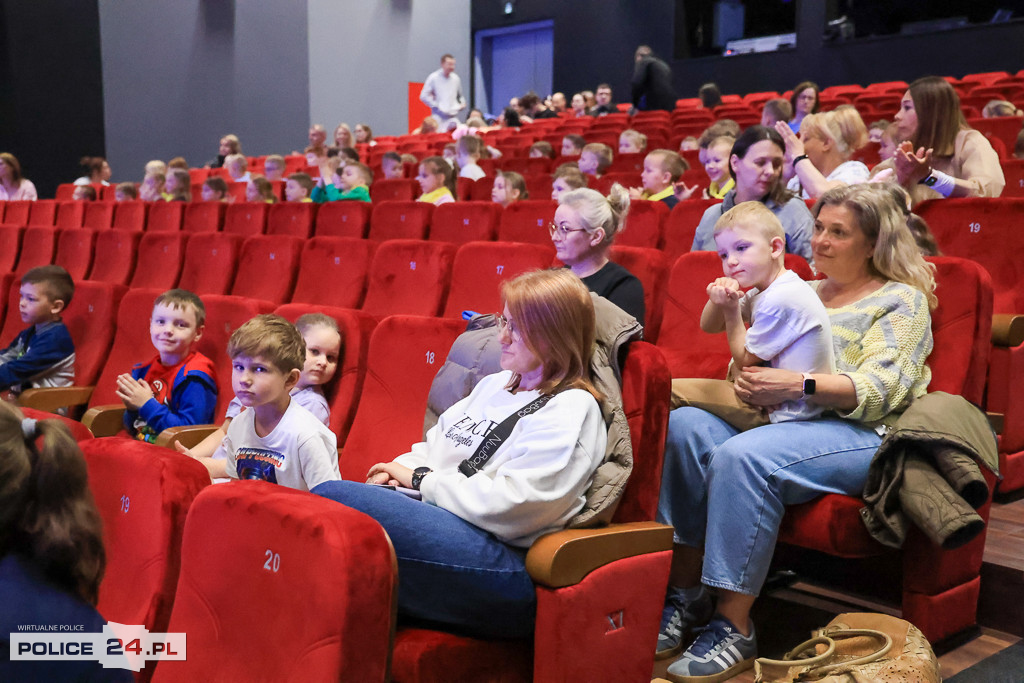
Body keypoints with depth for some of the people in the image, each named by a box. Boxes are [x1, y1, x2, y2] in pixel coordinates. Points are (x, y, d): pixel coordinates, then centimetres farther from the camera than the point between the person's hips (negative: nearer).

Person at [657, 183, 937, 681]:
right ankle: (687, 593, -20)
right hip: (779, 417, 6)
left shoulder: (902, 299, 6)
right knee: (683, 426, -23)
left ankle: (734, 628, -29)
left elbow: (880, 389, -9)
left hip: (861, 435, -6)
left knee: (743, 456, -35)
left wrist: (799, 385, -22)